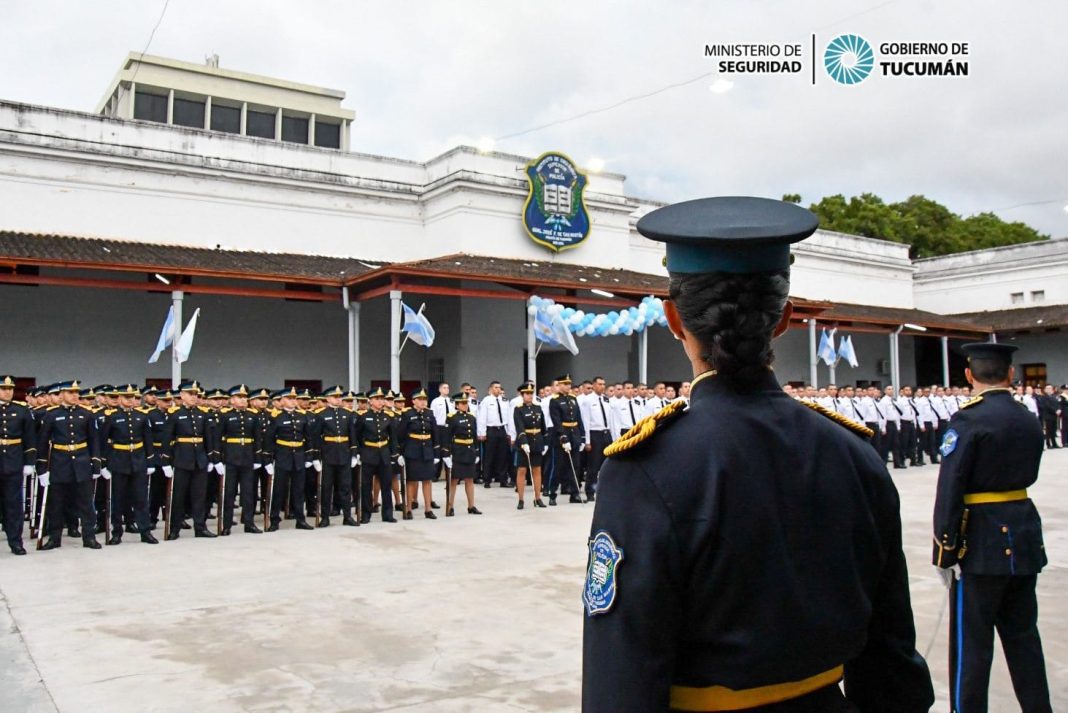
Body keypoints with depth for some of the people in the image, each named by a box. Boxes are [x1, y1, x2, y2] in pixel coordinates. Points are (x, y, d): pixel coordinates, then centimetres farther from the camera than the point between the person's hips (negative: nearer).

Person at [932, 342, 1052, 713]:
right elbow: (1028, 476, 13)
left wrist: (945, 553, -13)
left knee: (972, 640, 2)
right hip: (1026, 538, 7)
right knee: (1023, 634, 17)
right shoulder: (1030, 421, 6)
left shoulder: (968, 420, -15)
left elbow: (949, 491, -18)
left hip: (983, 543, -7)